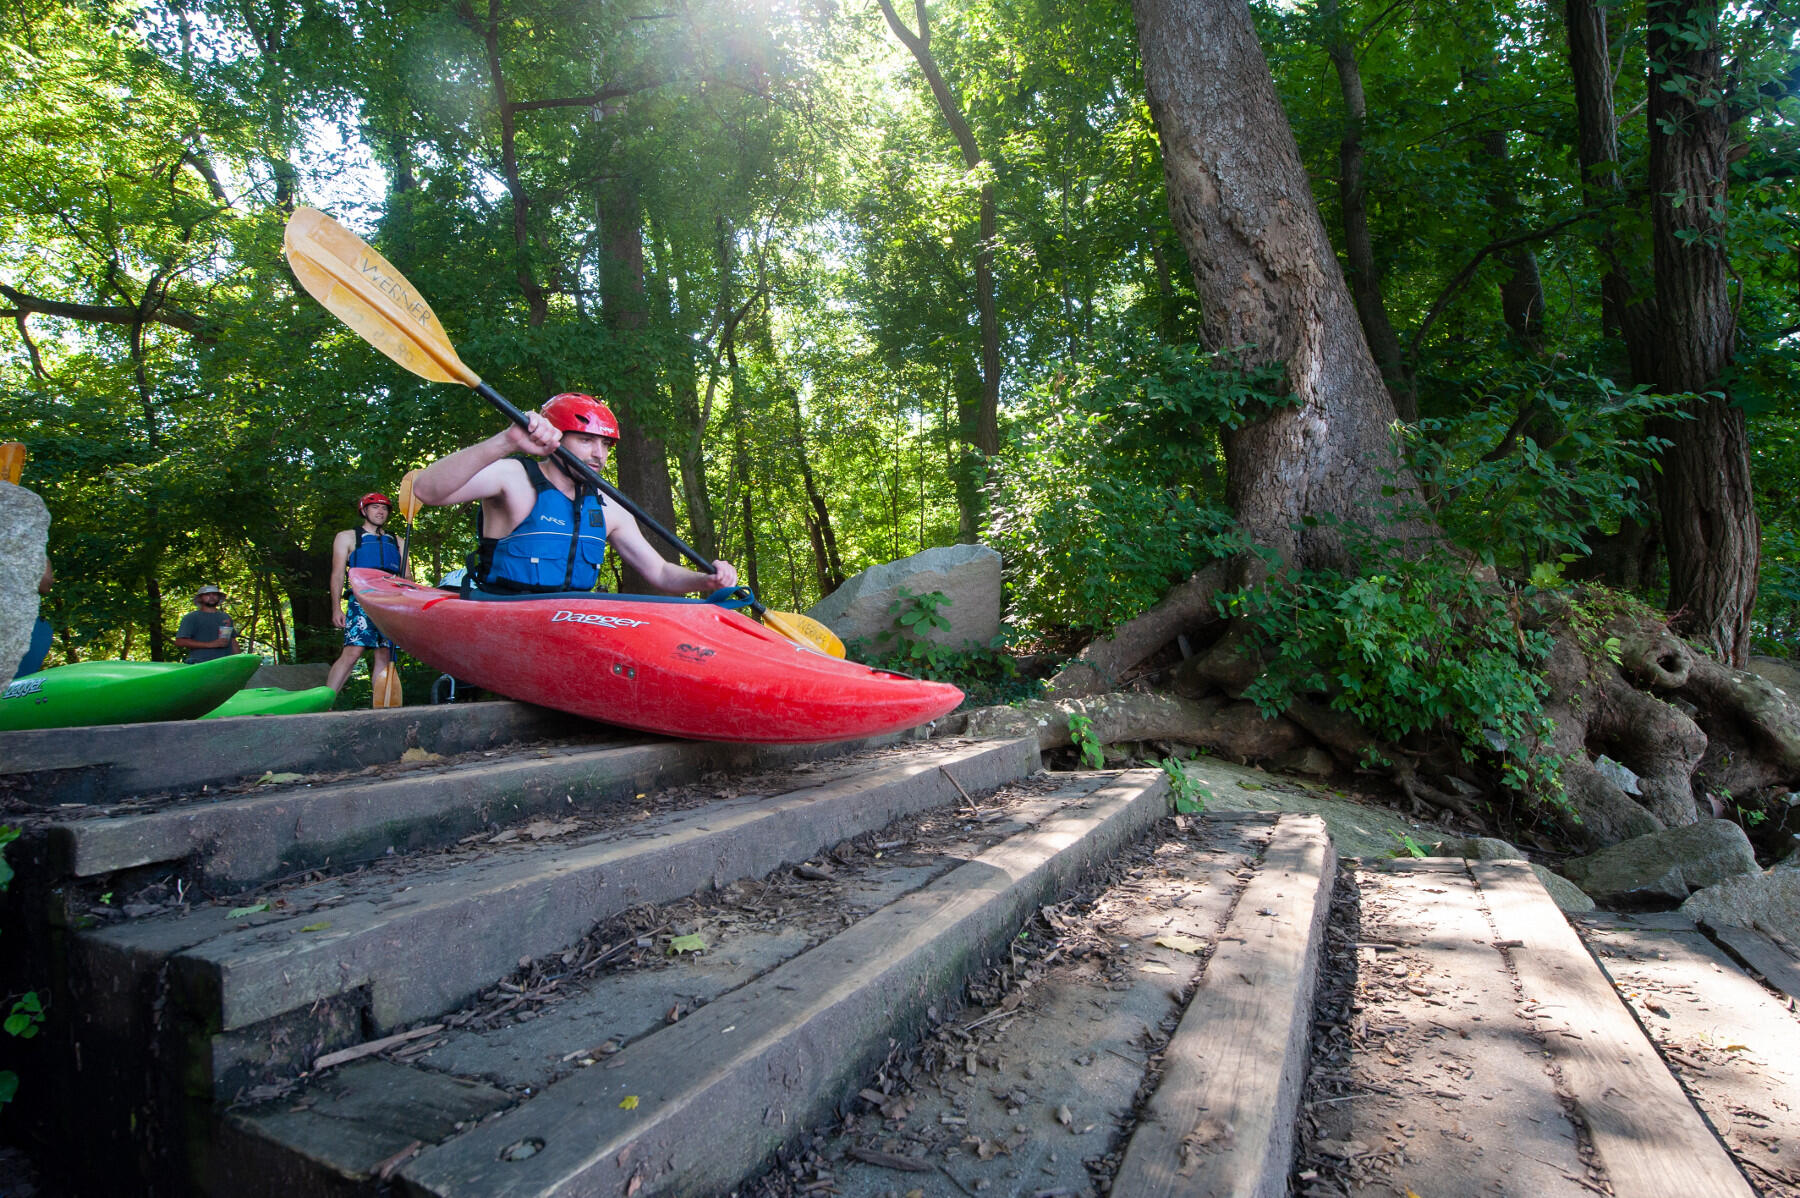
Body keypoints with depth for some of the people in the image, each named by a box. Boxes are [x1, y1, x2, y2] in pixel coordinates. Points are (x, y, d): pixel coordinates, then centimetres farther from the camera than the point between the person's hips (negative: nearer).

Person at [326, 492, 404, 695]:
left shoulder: (397, 542, 24)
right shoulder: (347, 537, 17)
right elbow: (337, 574, 8)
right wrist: (336, 608, -3)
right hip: (362, 601, -3)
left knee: (385, 655, -3)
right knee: (353, 651, -18)